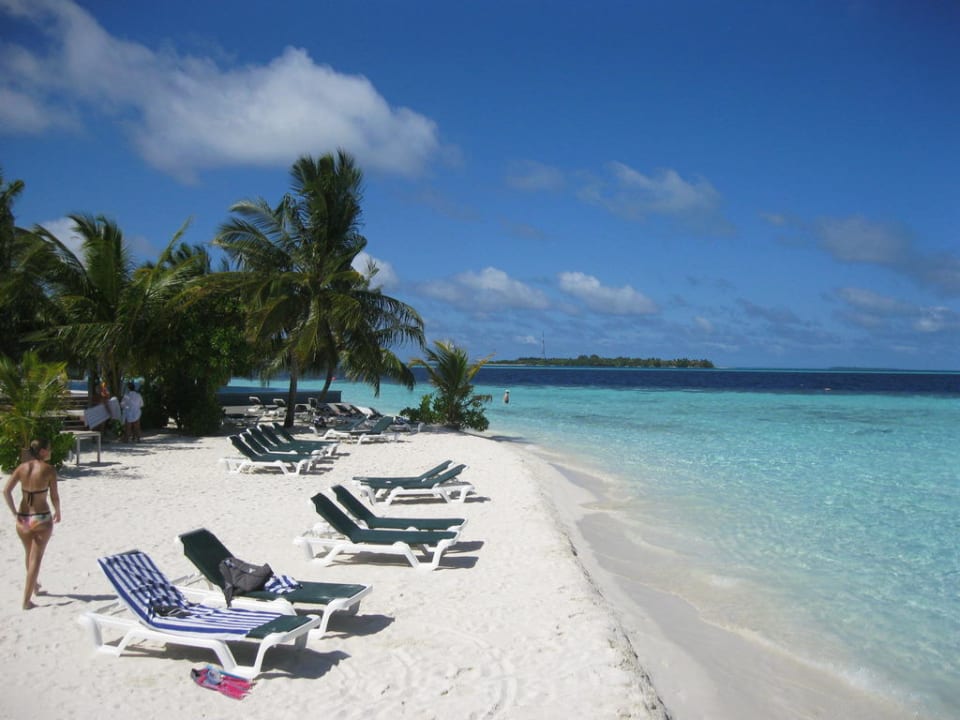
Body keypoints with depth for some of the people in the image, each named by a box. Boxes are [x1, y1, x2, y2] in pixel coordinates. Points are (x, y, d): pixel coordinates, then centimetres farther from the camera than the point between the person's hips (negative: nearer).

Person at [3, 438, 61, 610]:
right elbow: (54, 496, -10)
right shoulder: (49, 469, -11)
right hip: (42, 518, -5)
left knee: (29, 555, 25)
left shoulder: (22, 467, 1)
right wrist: (57, 512, 7)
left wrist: (14, 512, -1)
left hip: (23, 518, 5)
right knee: (35, 558, 5)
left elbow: (6, 491, -7)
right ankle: (26, 600, 4)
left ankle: (35, 586, 47)